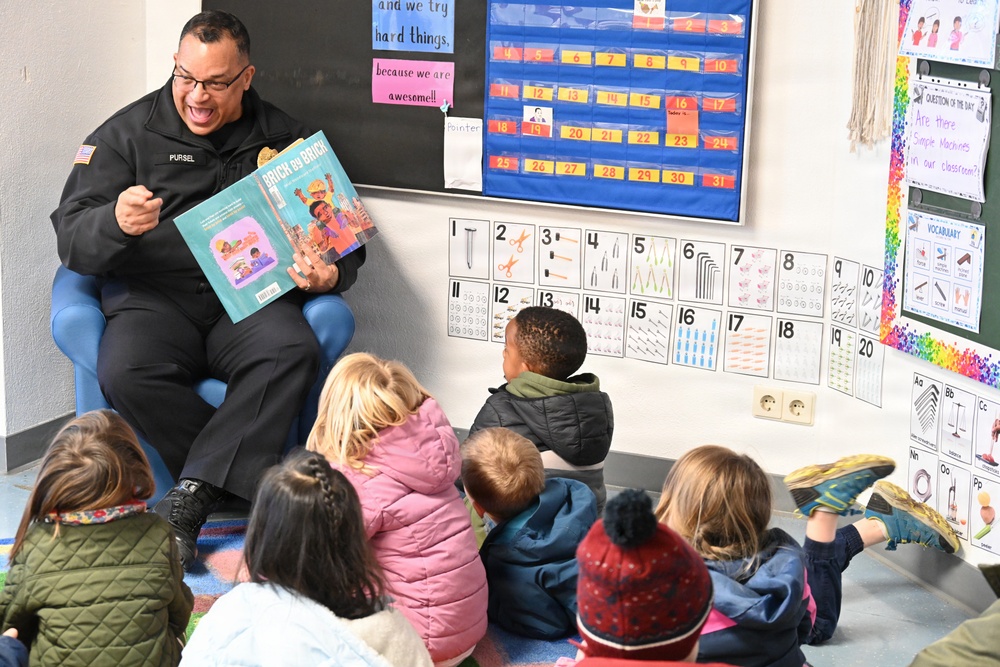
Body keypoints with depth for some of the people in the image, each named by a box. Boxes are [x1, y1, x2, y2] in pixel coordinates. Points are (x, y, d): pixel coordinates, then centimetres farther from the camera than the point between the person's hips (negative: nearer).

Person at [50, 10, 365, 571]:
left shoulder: (284, 139, 13)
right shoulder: (129, 132, 9)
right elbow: (71, 238, 1)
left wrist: (331, 273, -8)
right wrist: (117, 224, -24)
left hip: (250, 300, 1)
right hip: (153, 297, 0)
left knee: (293, 352, -33)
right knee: (125, 372, -33)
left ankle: (190, 500, -32)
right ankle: (265, 485, -23)